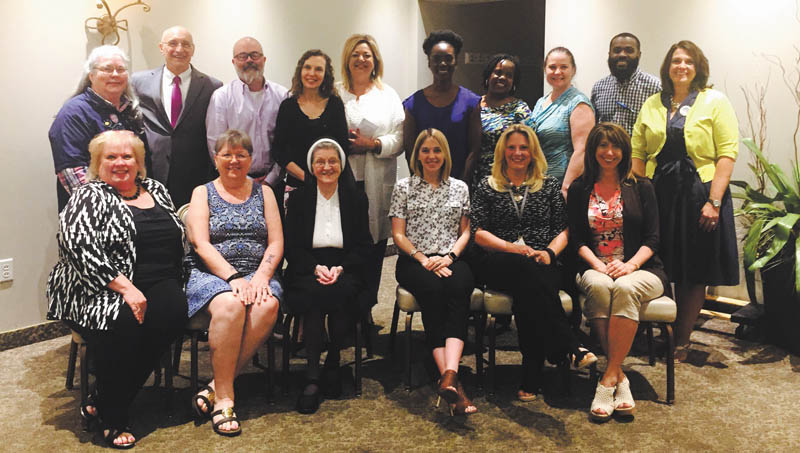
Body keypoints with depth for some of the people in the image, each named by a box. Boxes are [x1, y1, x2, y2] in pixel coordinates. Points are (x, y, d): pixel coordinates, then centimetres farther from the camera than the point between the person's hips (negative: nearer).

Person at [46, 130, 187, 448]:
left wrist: (174, 284, 6)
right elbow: (79, 247, -15)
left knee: (172, 311, -27)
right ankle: (112, 417, -8)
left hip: (159, 286, 5)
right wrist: (126, 288, -23)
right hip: (101, 291, -4)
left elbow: (177, 238, 22)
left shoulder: (156, 190, 18)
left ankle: (100, 405, -12)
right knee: (123, 324, -34)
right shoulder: (89, 197, 1)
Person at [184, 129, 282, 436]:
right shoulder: (203, 193, 10)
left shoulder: (263, 192, 16)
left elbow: (276, 243, 7)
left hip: (257, 274, 2)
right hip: (211, 273, -2)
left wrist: (261, 276, -11)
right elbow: (201, 245, -4)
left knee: (268, 305, -32)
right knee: (229, 304, -36)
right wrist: (233, 277, -18)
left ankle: (215, 388, -23)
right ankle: (224, 400, -25)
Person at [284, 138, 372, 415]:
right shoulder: (298, 199, 10)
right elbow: (291, 248, 4)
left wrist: (340, 268, -13)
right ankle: (312, 378, -32)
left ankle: (332, 365, -17)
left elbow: (363, 246, 5)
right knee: (315, 293, -34)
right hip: (307, 272, 0)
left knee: (341, 292, -34)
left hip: (346, 271, 0)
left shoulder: (356, 198, 10)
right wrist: (316, 268, -15)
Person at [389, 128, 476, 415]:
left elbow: (465, 232, 15)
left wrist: (449, 257, -5)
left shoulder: (459, 188, 19)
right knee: (433, 289, -36)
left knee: (459, 287, -35)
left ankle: (449, 376, -50)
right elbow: (398, 234, 6)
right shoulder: (404, 188, 13)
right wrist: (422, 259, -10)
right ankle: (452, 381, -43)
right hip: (414, 261, -1)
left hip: (450, 260, 2)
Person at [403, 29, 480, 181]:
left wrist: (461, 183, -9)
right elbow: (409, 150, 1)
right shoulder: (414, 103, 2)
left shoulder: (470, 101, 2)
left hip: (460, 183, 0)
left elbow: (474, 150, -1)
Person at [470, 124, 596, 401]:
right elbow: (478, 233, 6)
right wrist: (511, 247, -11)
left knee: (527, 294, -36)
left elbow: (563, 229, 13)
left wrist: (549, 252, -8)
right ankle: (570, 347, -42)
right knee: (527, 271, -38)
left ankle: (531, 380, -35)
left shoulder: (550, 185, 21)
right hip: (498, 264, -1)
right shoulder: (487, 188, 18)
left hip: (541, 263, 1)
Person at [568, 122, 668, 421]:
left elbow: (652, 239, 4)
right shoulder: (580, 190, 13)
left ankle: (608, 379, -31)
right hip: (596, 267, 1)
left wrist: (630, 265, -15)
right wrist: (597, 264, -13)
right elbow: (577, 238, 5)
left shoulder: (641, 187, 11)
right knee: (599, 286, -36)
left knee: (625, 288, -36)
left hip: (640, 269, 0)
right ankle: (620, 378, -31)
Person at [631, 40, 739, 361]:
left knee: (694, 274, 5)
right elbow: (638, 154, 8)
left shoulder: (715, 102, 1)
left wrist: (714, 201, -15)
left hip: (699, 194, -2)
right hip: (658, 195, 3)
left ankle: (681, 342, 18)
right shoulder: (652, 104, 11)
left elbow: (727, 154, -6)